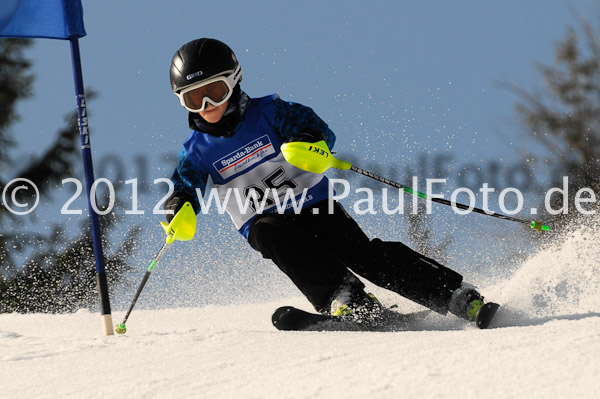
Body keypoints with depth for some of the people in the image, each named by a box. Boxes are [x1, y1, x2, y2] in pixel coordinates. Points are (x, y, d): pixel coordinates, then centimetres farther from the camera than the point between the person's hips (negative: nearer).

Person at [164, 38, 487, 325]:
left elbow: (319, 129, -13)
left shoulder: (267, 112, -4)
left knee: (363, 253, -20)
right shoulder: (197, 150, 3)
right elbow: (185, 186, -5)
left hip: (314, 206, -1)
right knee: (270, 233, -34)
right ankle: (344, 296, -44)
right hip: (266, 222, 1)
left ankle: (456, 296, -21)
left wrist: (311, 142, -38)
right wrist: (178, 208, -30)